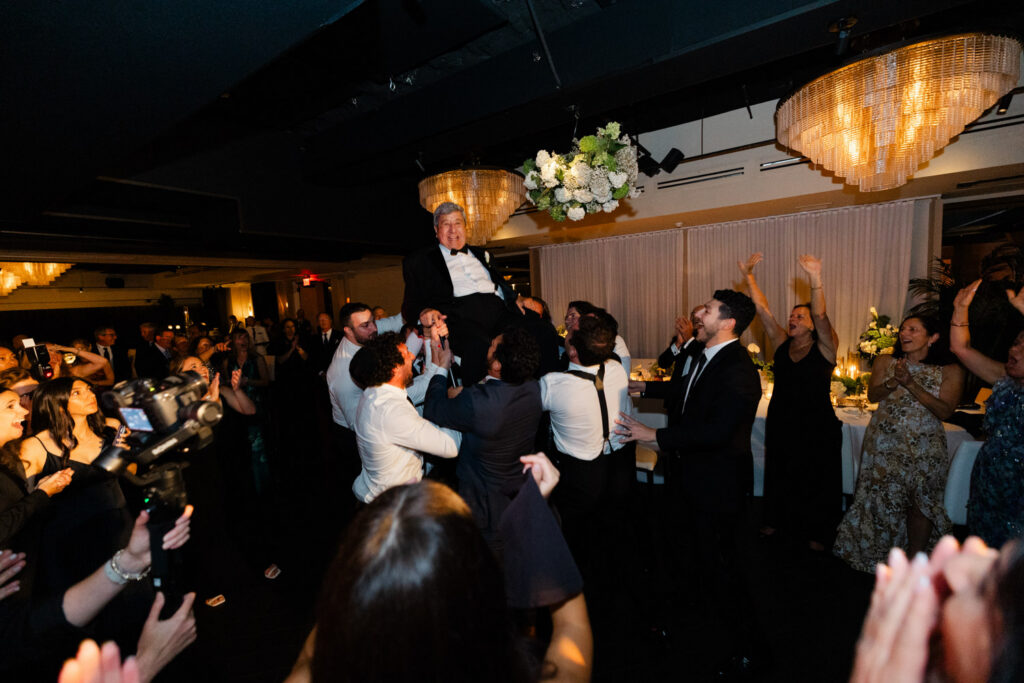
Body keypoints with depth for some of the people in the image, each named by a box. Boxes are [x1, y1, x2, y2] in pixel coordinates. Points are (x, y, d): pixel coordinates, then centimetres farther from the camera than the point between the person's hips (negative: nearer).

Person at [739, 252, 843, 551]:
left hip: (817, 426, -3)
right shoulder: (781, 344, 0)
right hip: (780, 422, 4)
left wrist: (815, 278, -41)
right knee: (779, 473, 18)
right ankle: (777, 520, 38)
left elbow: (821, 315, -27)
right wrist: (748, 276, -11)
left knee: (816, 479, 12)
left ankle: (817, 532, 33)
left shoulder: (825, 347, -9)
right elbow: (763, 309, -6)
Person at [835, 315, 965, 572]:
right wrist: (893, 382, -21)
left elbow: (944, 411, -13)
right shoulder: (885, 362, 3)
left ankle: (915, 559, 23)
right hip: (884, 442, 1)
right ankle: (880, 553, 24)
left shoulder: (950, 371, -4)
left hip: (925, 447, -1)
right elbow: (872, 396, -3)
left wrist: (911, 383, -22)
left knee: (921, 502, 5)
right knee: (882, 498, 7)